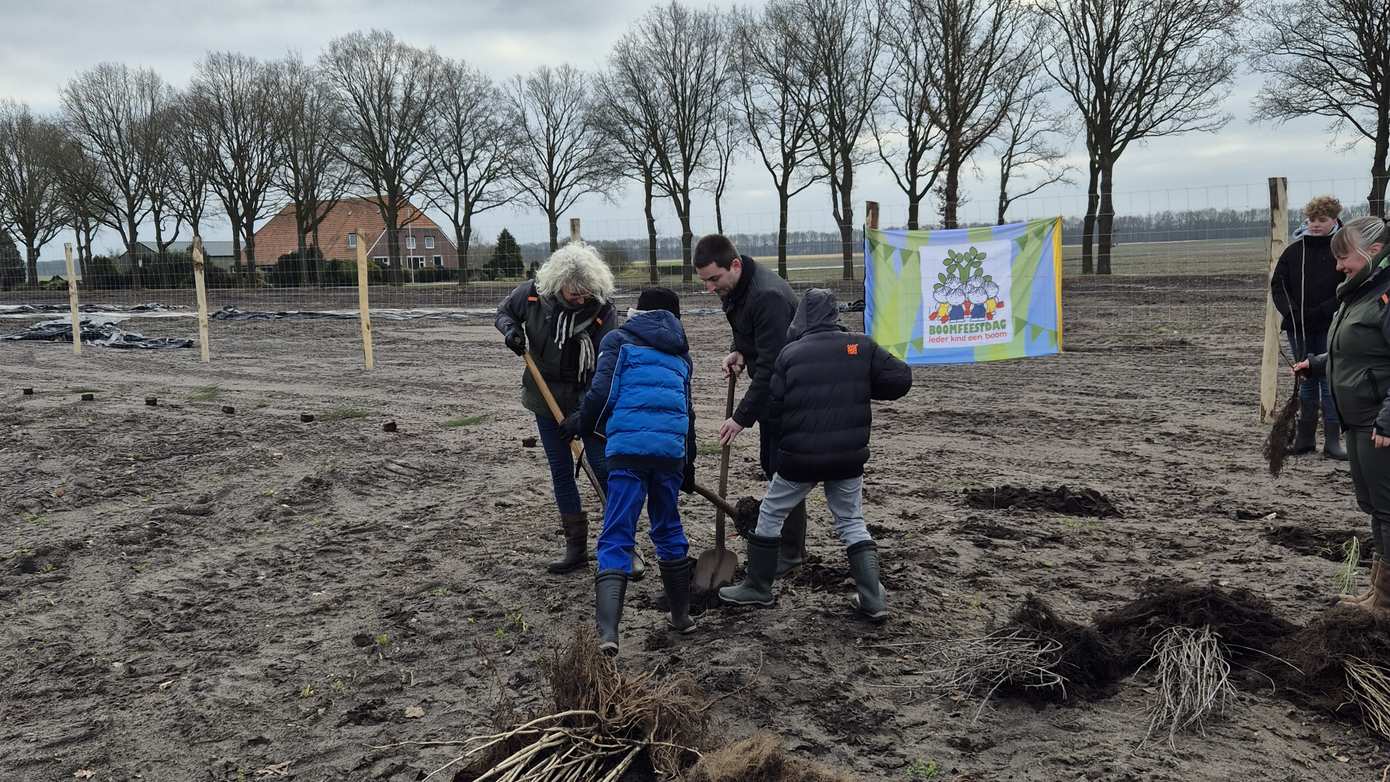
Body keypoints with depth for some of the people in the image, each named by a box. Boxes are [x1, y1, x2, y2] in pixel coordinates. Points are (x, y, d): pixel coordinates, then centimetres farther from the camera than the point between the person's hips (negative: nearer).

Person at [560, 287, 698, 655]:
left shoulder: (618, 340, 11)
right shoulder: (680, 353, 25)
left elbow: (602, 392, -3)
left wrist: (580, 424, 15)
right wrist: (689, 465, 37)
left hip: (628, 447, -4)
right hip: (671, 449, 4)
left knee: (616, 538, -4)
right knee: (669, 530, 22)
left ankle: (607, 632, -18)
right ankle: (681, 615, 33)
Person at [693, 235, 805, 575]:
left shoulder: (769, 297, -31)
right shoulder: (735, 288, 0)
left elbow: (771, 366, -32)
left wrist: (742, 416, -30)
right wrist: (739, 351, -4)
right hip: (771, 386, 10)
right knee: (770, 463, 16)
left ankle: (791, 552, 7)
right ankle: (779, 537, 29)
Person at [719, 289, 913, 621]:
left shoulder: (790, 353, -6)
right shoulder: (862, 346, -2)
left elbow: (773, 410, -4)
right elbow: (901, 379, -1)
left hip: (799, 458, -2)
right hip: (849, 457, 2)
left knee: (770, 515, 17)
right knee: (852, 522, 17)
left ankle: (757, 587, 26)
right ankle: (873, 599, 10)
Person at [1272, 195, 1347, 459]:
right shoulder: (1294, 249, 4)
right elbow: (1277, 284, 6)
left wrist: (1320, 312, -18)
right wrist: (1290, 311, -9)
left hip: (1330, 328, -3)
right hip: (1298, 328, 3)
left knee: (1330, 382, 1)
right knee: (1306, 382, 12)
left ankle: (1332, 440, 7)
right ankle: (1305, 438, 19)